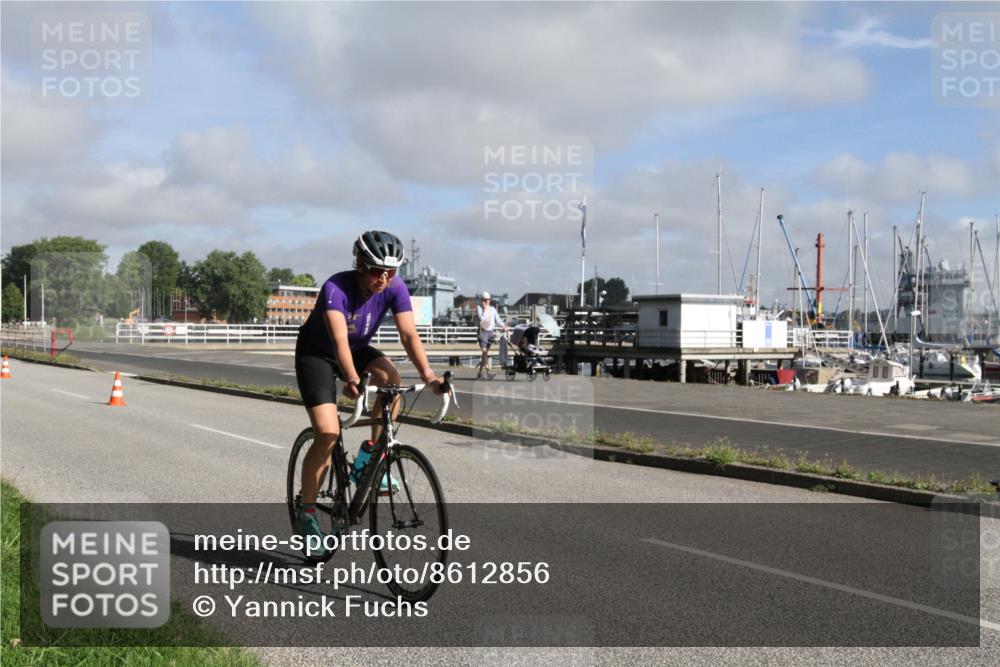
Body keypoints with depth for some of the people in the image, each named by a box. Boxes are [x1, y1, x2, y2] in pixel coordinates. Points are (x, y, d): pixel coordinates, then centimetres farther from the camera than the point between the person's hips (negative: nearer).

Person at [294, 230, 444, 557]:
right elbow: (339, 339, -44)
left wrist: (427, 374, -41)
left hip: (358, 348, 5)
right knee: (328, 433, -17)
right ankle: (306, 515, -2)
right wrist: (351, 379, -61)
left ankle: (368, 457, -9)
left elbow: (409, 334, -27)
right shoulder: (336, 287, -32)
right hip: (316, 353, -4)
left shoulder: (395, 288, -19)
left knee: (392, 379, -27)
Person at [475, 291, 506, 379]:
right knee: (484, 352, -15)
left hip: (490, 332, 5)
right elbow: (481, 318, -17)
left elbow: (497, 319, 3)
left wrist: (503, 326, -13)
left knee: (486, 352, 9)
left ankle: (479, 372, 19)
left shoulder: (493, 309, 10)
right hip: (482, 332, -5)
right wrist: (485, 309, -13)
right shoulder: (479, 308, -2)